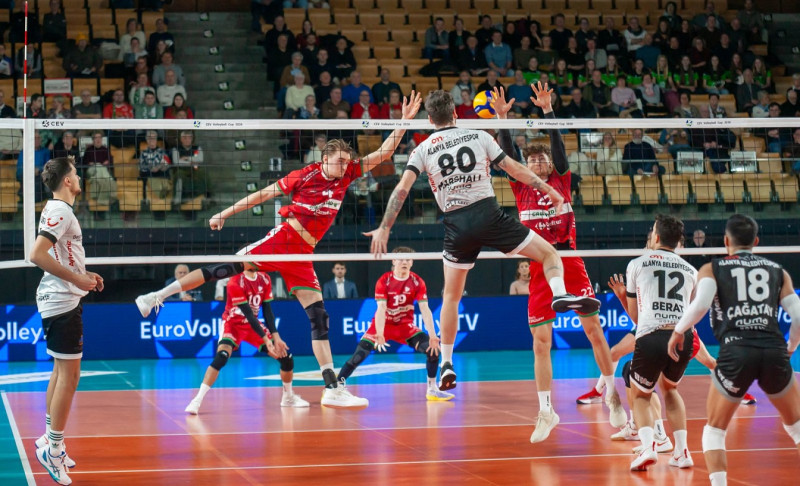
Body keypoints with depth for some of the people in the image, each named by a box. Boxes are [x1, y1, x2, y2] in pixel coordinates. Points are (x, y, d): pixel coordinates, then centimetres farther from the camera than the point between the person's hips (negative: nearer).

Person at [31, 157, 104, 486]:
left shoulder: (59, 210, 15)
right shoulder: (59, 211, -15)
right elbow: (37, 255, -26)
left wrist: (84, 275, 12)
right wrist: (78, 279, -24)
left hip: (59, 301, 10)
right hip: (62, 302, -10)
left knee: (61, 370, 14)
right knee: (69, 373, -8)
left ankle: (51, 443, 20)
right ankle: (52, 447, -6)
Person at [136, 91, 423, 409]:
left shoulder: (346, 176, 10)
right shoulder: (305, 175, -3)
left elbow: (383, 154, 11)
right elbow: (264, 194, 3)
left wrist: (405, 121, 3)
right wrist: (225, 214, 4)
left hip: (303, 255, 4)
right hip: (282, 238, -4)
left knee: (319, 317, -2)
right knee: (228, 267, -17)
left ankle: (332, 389, -5)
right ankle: (157, 296, -7)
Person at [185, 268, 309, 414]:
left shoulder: (264, 279, -5)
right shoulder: (235, 283, -23)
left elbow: (267, 310, -2)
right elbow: (248, 313, -25)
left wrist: (276, 337, -11)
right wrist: (266, 340, -28)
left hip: (253, 324, 6)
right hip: (233, 323, -6)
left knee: (286, 357, -1)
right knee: (221, 356, -33)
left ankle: (288, 397, 25)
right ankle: (197, 400, -30)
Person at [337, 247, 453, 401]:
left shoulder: (417, 282, -10)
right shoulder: (384, 281, -15)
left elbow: (425, 309, -15)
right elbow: (381, 309, -24)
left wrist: (433, 336, -26)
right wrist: (379, 334, -39)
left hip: (405, 325, 2)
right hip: (383, 324, -2)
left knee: (433, 348, -17)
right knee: (359, 355, -19)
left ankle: (432, 390, 0)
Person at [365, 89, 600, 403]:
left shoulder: (423, 149, 10)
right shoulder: (478, 137, 8)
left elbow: (401, 189, 0)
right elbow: (514, 169, 8)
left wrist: (384, 228, 1)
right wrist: (549, 190, 16)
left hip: (456, 224, 2)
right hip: (487, 212, -2)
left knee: (451, 296, 18)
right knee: (549, 253, 8)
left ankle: (447, 365, 17)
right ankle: (560, 294, -24)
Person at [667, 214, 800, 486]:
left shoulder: (712, 269, 12)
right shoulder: (777, 271, 18)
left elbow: (701, 304, -8)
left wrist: (678, 331, 6)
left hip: (735, 353, -2)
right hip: (774, 351, 2)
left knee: (714, 431, 14)